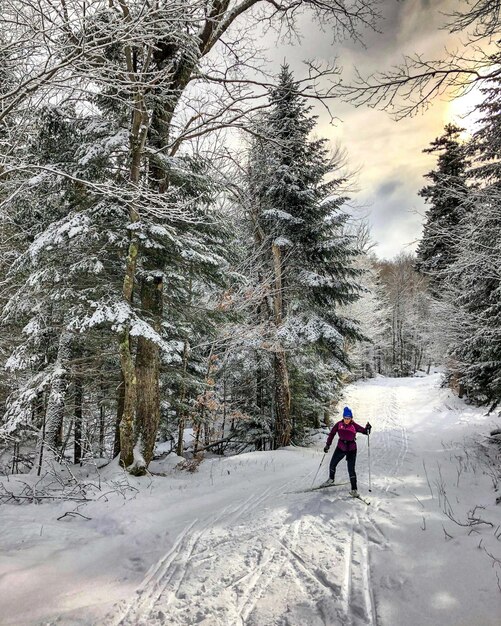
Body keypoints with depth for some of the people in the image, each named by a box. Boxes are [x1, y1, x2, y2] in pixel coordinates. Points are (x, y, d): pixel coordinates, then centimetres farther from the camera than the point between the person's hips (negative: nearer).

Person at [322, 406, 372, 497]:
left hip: (351, 449, -3)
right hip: (340, 448, 4)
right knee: (332, 464, 15)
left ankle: (354, 489, 4)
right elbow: (332, 433, 0)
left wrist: (368, 429, -35)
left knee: (351, 470, -9)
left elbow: (365, 431, -13)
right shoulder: (339, 424, -9)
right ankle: (331, 479, 44)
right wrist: (328, 445, -2)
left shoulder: (354, 425, -15)